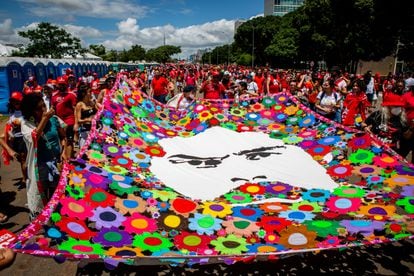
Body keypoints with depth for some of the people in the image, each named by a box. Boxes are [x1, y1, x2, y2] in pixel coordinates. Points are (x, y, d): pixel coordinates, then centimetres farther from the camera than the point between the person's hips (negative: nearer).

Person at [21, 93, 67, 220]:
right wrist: (44, 119, -28)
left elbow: (63, 137, 8)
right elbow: (34, 138, -28)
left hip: (57, 162, 3)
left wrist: (64, 151, -6)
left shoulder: (54, 119, -4)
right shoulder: (26, 124, -10)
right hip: (40, 166, -3)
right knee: (41, 196, 11)